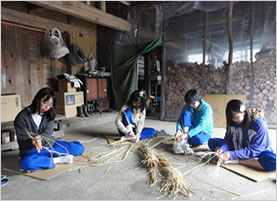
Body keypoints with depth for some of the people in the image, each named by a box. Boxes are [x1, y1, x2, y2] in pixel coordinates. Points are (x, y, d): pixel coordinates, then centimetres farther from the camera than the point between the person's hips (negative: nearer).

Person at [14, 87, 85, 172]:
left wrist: (40, 137, -34)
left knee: (79, 148, -11)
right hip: (32, 150, -3)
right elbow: (22, 140, -11)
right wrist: (33, 141, -34)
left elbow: (48, 132, -10)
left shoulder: (49, 114, 3)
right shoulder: (22, 117, -9)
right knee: (26, 163, -41)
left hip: (49, 145, 4)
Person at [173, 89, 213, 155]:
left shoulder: (206, 108, -21)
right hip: (192, 130, 3)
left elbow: (201, 126, -31)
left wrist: (187, 135, -42)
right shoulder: (187, 107, -7)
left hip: (204, 132, -3)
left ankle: (181, 142, -14)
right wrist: (179, 130, -36)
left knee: (198, 139, -42)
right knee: (186, 113, -25)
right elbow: (180, 119, -14)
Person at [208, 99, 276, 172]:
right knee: (212, 141, -9)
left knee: (273, 161, -39)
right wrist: (222, 149, -27)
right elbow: (228, 140, -5)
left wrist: (232, 155, -35)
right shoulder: (232, 122, -9)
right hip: (238, 150, 4)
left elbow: (254, 150, -26)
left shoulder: (259, 124, -22)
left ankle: (237, 161, -26)